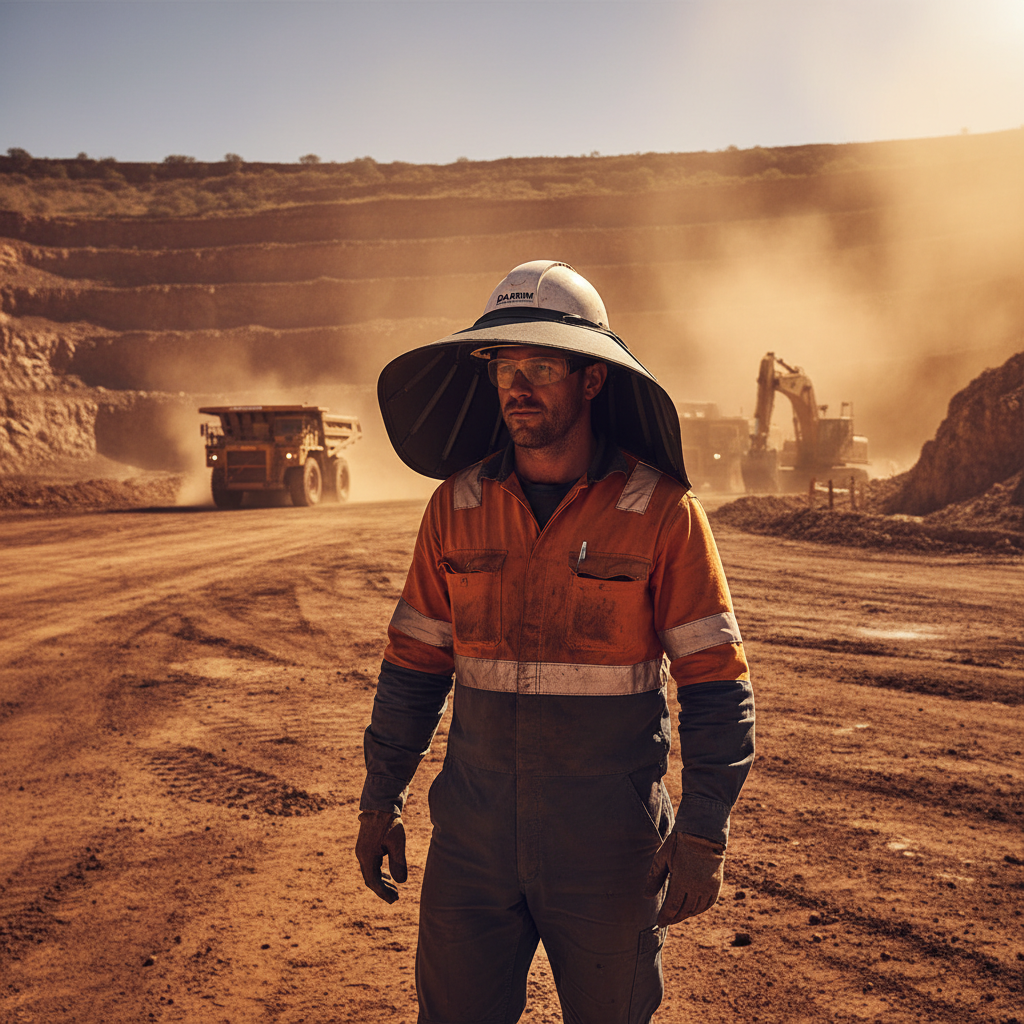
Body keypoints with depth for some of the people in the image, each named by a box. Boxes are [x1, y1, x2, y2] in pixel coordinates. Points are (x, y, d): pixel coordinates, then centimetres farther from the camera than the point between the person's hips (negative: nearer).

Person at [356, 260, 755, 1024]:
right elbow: (415, 661, 8)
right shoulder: (458, 505, 0)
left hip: (609, 850, -2)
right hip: (474, 840, 3)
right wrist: (380, 800, 9)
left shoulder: (660, 511, -10)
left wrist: (704, 833, -12)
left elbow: (717, 683, -8)